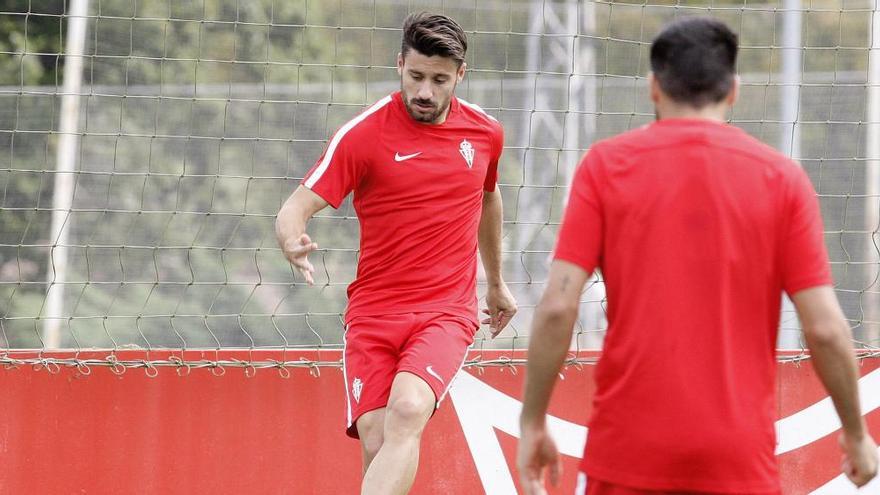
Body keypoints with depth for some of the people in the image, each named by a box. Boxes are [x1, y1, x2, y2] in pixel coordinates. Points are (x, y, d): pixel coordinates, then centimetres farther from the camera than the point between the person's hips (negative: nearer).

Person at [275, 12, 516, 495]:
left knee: (408, 410, -27)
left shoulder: (485, 132, 4)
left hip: (447, 311, 0)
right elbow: (298, 206, -11)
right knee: (376, 442, -12)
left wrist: (496, 282, 37)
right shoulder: (362, 134, -7)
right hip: (373, 312, 0)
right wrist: (292, 241, -35)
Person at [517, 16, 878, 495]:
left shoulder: (606, 164, 0)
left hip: (627, 455, 0)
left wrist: (532, 423, 3)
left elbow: (557, 307, -7)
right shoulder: (782, 177, 1)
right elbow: (825, 328, -2)